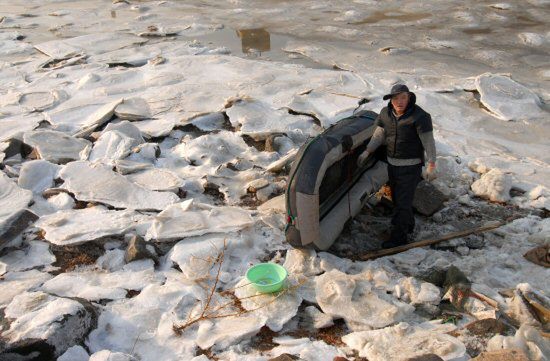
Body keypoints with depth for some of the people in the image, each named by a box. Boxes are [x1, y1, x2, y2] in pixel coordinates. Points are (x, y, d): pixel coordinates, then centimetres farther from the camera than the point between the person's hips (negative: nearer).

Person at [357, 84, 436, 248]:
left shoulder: (419, 116, -21)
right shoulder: (386, 113, -3)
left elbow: (429, 142, -17)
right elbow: (379, 135, 4)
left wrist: (431, 166, -19)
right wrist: (367, 151, -7)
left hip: (411, 166, -7)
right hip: (392, 164, 7)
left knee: (402, 202, -3)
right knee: (398, 197, 19)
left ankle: (399, 236, 9)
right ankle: (408, 225, 39)